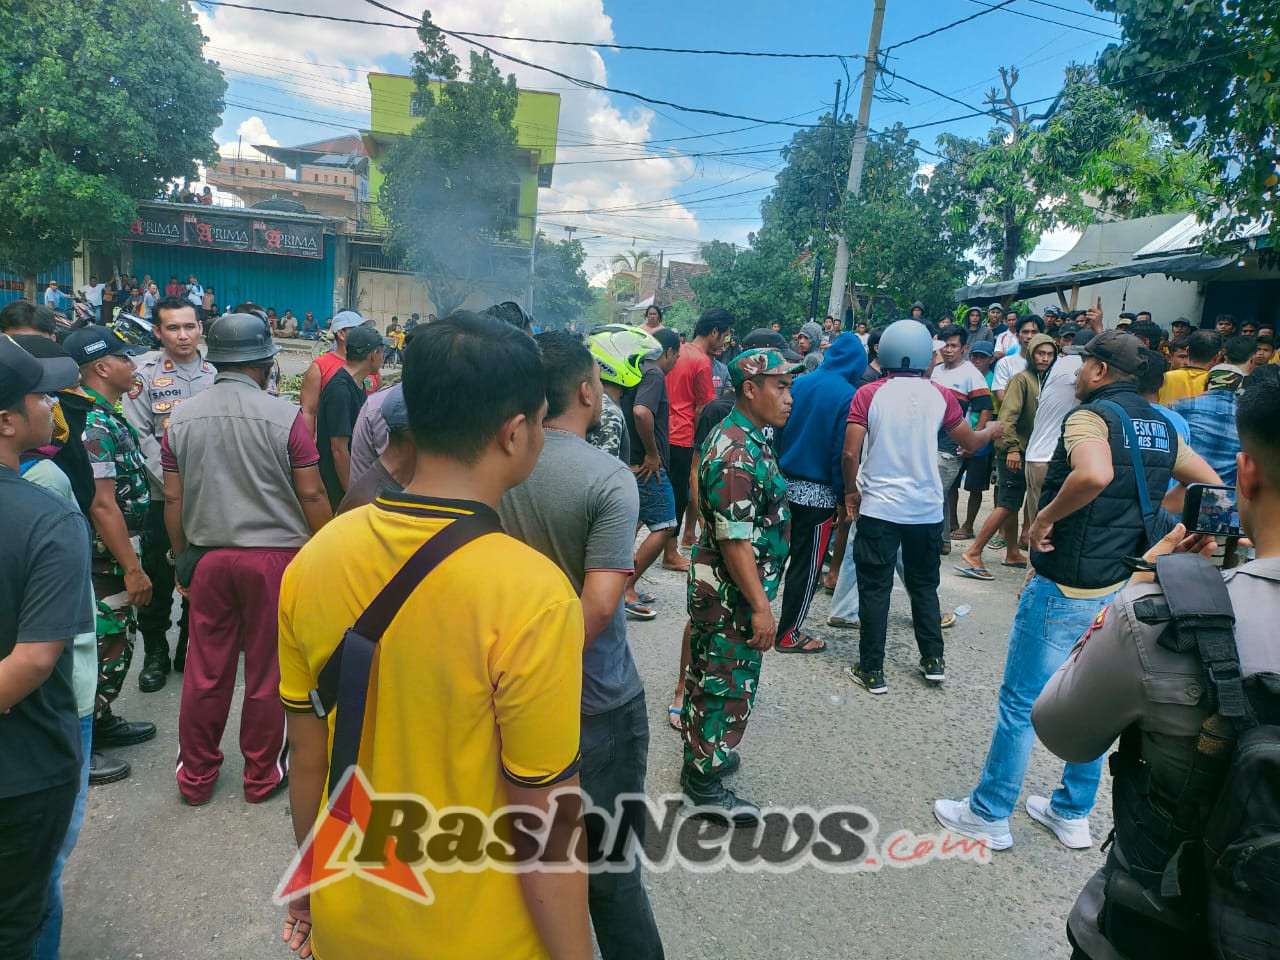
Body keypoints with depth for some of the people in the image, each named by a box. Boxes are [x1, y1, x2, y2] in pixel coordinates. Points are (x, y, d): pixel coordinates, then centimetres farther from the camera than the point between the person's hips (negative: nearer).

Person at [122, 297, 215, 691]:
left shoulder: (217, 376, 7)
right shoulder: (144, 376, -1)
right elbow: (139, 437, -8)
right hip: (162, 497, -2)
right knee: (157, 579, 4)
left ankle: (191, 649, 25)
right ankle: (155, 654, 20)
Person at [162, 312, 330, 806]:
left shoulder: (182, 418, 1)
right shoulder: (284, 416, -11)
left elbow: (173, 500, 7)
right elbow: (312, 495, -8)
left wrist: (183, 558, 18)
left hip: (207, 556, 4)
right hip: (273, 554, -3)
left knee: (205, 672, 14)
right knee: (266, 673, 9)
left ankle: (196, 775, 28)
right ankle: (261, 774, 24)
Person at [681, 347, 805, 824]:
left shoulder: (741, 437, 7)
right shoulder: (737, 455, -26)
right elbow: (734, 541, -27)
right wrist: (760, 607, -23)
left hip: (718, 587, 10)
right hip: (731, 590, -10)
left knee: (710, 675, 22)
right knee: (727, 684, 4)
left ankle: (702, 753, 39)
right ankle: (705, 784, 19)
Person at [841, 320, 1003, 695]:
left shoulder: (869, 394, -8)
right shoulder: (940, 396, -2)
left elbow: (850, 455, -13)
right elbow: (971, 443, 10)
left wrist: (851, 491, 4)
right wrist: (992, 430, 32)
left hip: (878, 507, -2)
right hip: (927, 509, 3)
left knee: (875, 588, 6)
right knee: (924, 585, 19)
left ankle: (872, 671, 11)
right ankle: (933, 660, 27)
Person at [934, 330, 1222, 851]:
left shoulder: (1091, 414, -16)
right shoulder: (1161, 427, 9)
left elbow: (1095, 475, -36)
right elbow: (1209, 483, 19)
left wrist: (1044, 518, -23)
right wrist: (1140, 511, 17)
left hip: (1067, 588, -8)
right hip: (1124, 588, 8)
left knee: (1020, 701, 4)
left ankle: (989, 814, 17)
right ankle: (1073, 813, 32)